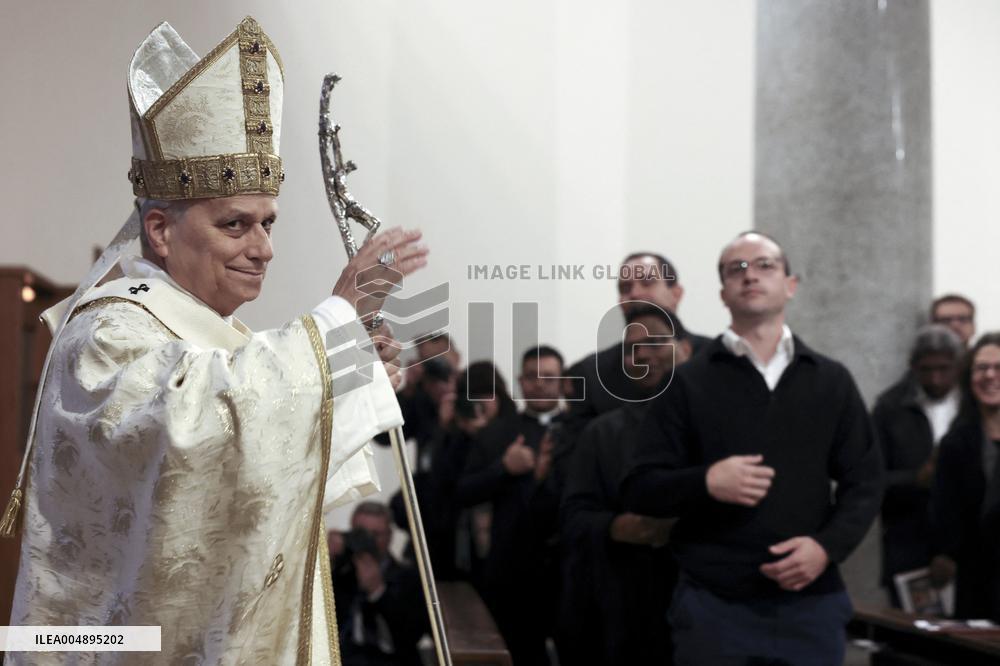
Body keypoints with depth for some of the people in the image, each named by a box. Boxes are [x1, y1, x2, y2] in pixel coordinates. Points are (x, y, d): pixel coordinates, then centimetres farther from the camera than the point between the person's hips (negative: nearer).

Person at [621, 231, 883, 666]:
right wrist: (705, 482, -19)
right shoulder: (688, 382, 3)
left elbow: (864, 482, 9)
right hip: (713, 604, -2)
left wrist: (828, 546, -9)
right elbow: (639, 489, 0)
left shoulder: (832, 381, 10)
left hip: (812, 602, 2)